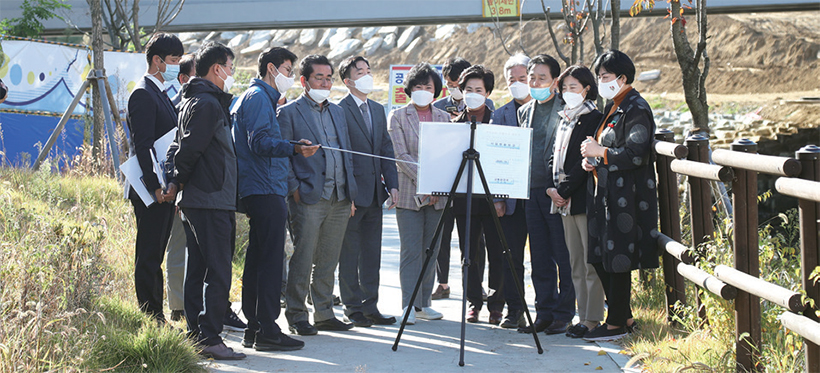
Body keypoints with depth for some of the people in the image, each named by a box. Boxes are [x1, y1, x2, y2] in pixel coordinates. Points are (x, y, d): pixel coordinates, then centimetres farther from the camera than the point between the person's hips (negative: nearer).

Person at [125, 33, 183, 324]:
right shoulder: (143, 94, -11)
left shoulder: (161, 94, 19)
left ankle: (155, 318, 16)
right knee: (149, 256, -5)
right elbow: (143, 145, -19)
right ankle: (150, 318, -2)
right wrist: (156, 187, -23)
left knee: (155, 254, 12)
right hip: (152, 190, -10)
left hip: (164, 189, 10)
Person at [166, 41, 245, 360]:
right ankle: (210, 340, -11)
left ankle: (196, 335, 16)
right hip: (212, 201, -11)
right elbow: (189, 148, -18)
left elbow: (186, 147, 21)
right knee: (218, 273, -10)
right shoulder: (207, 104, -14)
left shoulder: (193, 101, 20)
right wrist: (178, 182, -5)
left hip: (196, 201, 11)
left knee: (198, 270, 12)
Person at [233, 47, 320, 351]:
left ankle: (254, 328, 15)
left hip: (257, 191, 11)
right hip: (265, 190, -11)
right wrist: (294, 148, -32)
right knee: (271, 260, -11)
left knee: (258, 260, 11)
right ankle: (267, 330, -12)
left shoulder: (259, 97, 24)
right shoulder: (259, 98, -9)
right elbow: (259, 141, -22)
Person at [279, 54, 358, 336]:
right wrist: (294, 189, -11)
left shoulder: (338, 112, 18)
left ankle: (325, 314, 18)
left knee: (328, 261, 11)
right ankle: (297, 316, 6)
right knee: (302, 260, -2)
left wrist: (350, 193, 14)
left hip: (339, 199, 6)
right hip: (309, 198, -6)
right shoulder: (289, 112, -2)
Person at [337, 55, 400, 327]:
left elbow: (387, 149, 15)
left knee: (372, 252, 11)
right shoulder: (339, 111, -9)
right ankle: (353, 308, 10)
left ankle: (370, 306, 18)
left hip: (375, 193, 7)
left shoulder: (378, 110, 14)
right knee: (349, 253, 2)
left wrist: (392, 185, 5)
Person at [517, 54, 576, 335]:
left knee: (563, 256, -2)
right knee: (540, 257, 9)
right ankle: (544, 313, 16)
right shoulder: (525, 111, 15)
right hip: (532, 191, 6)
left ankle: (563, 314, 5)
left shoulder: (566, 110, -5)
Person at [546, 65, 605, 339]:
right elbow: (555, 157, 18)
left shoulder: (593, 119, -8)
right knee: (575, 263, 10)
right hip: (565, 202, 9)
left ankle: (592, 319, -2)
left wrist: (564, 190, -13)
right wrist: (552, 187, 3)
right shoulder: (565, 120, 18)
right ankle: (583, 316, 16)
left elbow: (584, 162, -14)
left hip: (584, 200, -9)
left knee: (591, 263, -5)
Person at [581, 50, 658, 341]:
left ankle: (616, 324, 4)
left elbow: (636, 154, -21)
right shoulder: (612, 108, 17)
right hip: (606, 195, 10)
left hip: (625, 197, -10)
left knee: (617, 261, -5)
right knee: (600, 260, 11)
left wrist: (600, 152, -15)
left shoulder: (636, 109, -13)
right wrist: (591, 159, 7)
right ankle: (624, 317, 20)